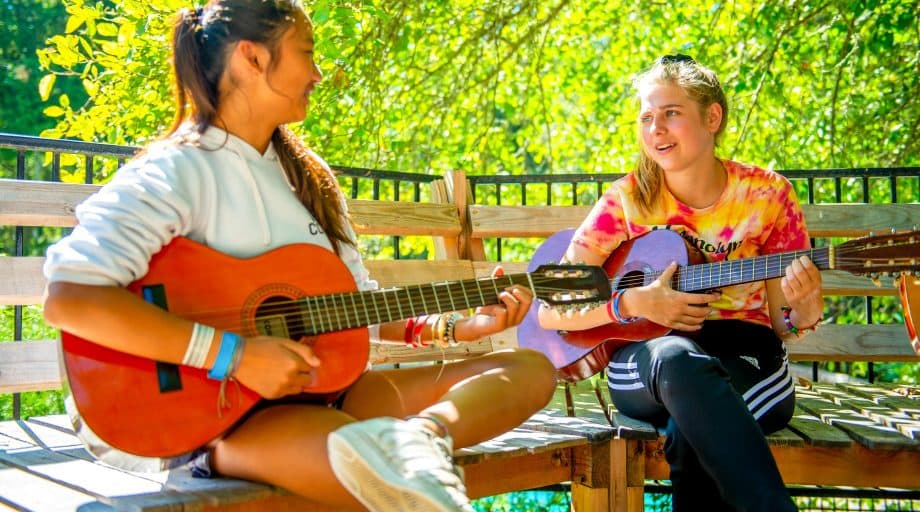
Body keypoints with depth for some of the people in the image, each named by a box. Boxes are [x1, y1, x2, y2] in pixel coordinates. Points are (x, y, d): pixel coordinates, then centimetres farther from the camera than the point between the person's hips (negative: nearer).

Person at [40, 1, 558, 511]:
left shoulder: (305, 176, 15)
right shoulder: (177, 172, -10)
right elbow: (69, 299, -24)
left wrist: (461, 327, 6)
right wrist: (233, 354, -25)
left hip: (321, 391, 10)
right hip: (214, 416, -9)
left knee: (531, 369, -7)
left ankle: (426, 432, -30)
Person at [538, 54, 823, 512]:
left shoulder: (766, 195, 0)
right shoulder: (627, 200, -1)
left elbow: (786, 327, 3)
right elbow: (550, 311, -4)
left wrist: (802, 305, -20)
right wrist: (633, 303, -20)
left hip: (745, 358, -1)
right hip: (645, 359, 1)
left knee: (691, 431, -38)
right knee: (679, 358, -38)